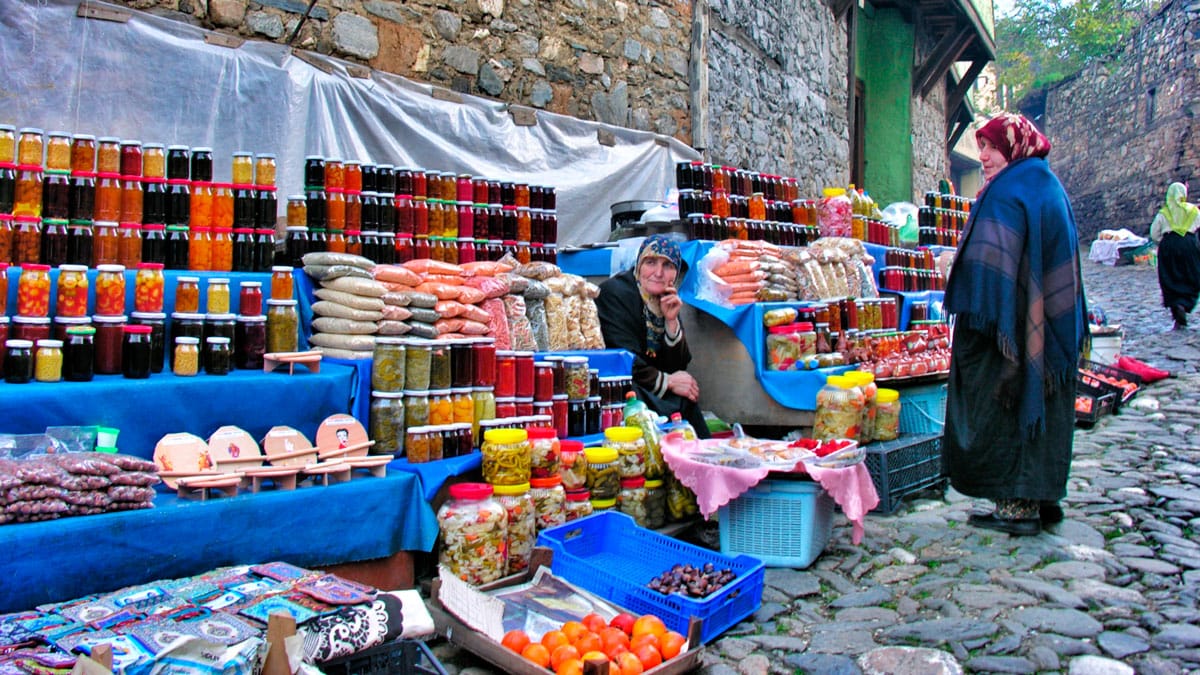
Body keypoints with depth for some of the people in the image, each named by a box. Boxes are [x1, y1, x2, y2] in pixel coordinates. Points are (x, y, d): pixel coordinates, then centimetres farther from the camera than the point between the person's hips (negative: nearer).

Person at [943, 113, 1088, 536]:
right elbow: (1060, 260, 18)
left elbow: (991, 261, -21)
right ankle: (1043, 496, 21)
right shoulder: (1048, 184, 15)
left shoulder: (1006, 191, -14)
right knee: (1040, 402, 13)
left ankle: (1017, 505, 3)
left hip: (1013, 321, -9)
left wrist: (979, 317, -21)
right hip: (1048, 322, 9)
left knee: (1003, 405, -2)